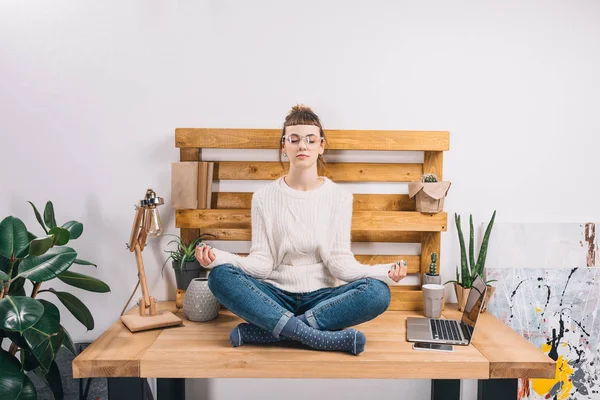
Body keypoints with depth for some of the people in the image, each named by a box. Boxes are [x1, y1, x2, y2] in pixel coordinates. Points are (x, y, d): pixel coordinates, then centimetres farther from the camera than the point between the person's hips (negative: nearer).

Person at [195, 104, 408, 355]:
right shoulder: (264, 197, 1)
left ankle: (262, 331, -25)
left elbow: (340, 261, -5)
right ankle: (332, 339, -31)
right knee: (220, 276, -27)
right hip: (276, 296, 0)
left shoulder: (339, 197, 1)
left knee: (377, 292, -28)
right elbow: (262, 263, -4)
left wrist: (384, 271, -22)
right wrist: (218, 258, -21)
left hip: (322, 297, 0)